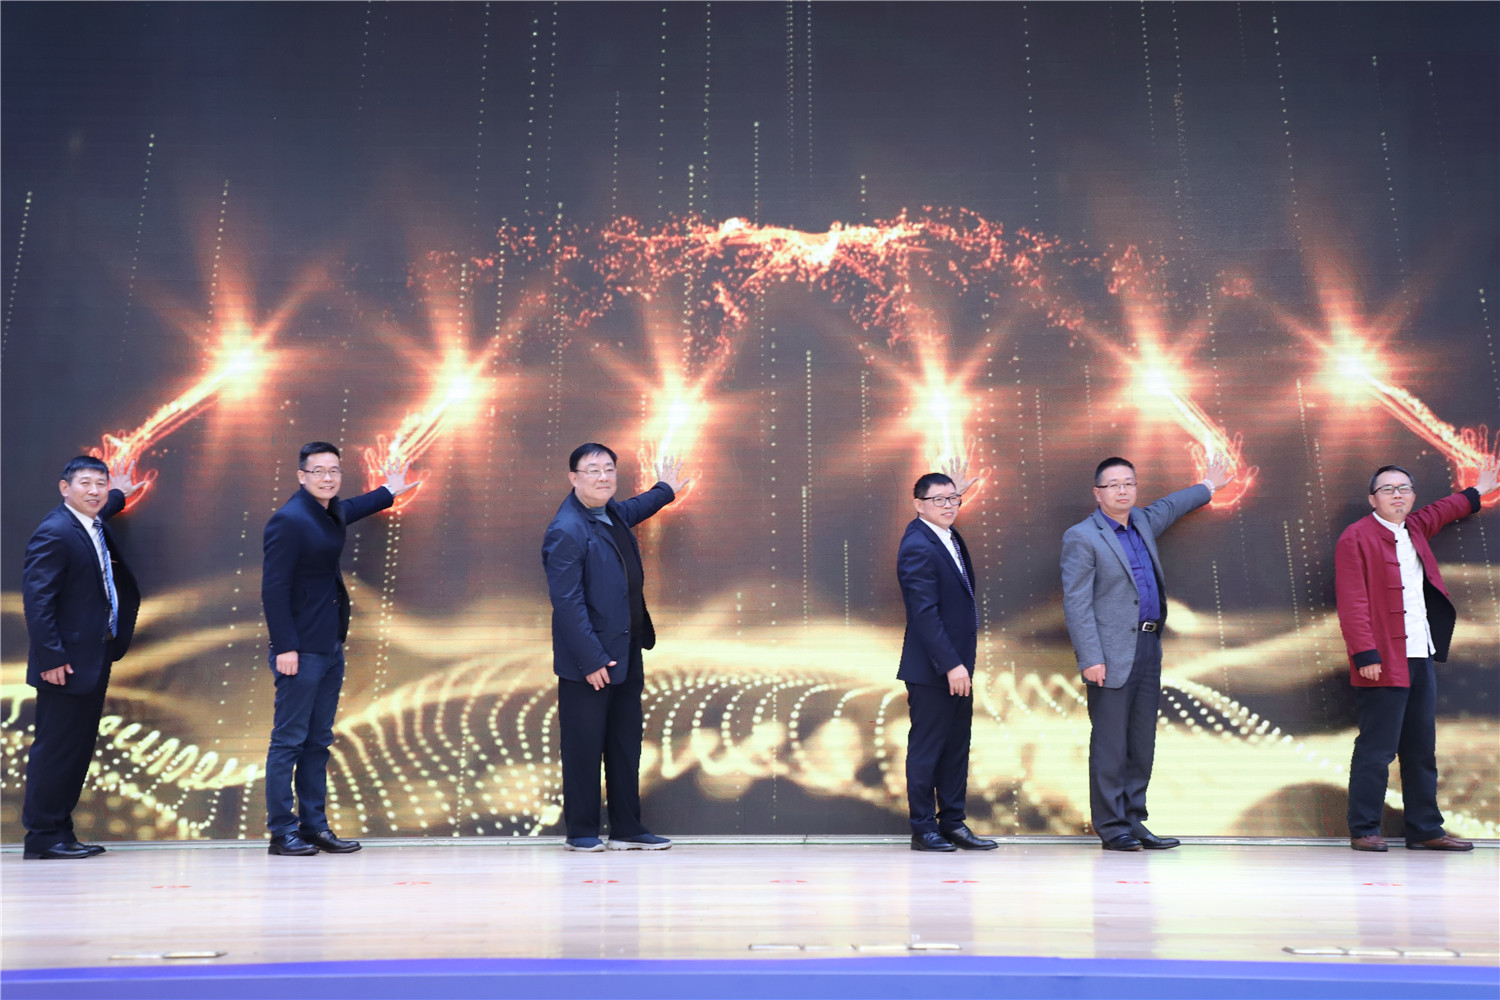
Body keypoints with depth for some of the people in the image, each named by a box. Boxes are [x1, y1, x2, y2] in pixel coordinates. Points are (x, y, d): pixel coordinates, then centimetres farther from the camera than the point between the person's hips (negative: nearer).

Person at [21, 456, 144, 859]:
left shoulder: (93, 527, 12)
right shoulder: (53, 533, -15)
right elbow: (36, 598, -20)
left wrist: (119, 495, 47)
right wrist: (50, 658, -22)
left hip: (94, 660, 9)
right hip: (66, 664, -9)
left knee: (79, 749, 13)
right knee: (54, 749, -1)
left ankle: (61, 833, 21)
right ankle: (41, 837, 8)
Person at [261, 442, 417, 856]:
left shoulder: (333, 514, 13)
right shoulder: (289, 519, -13)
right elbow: (273, 587, -16)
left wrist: (388, 492, 52)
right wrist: (285, 647, -20)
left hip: (331, 648, 9)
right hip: (301, 650, -9)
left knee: (318, 743, 11)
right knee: (289, 741, -3)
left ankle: (314, 826, 16)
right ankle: (281, 831, 4)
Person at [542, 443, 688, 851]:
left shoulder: (613, 513, 10)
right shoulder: (566, 531, -17)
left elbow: (632, 510, 37)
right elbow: (567, 602, -21)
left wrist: (665, 490, 52)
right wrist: (591, 661, -22)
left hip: (626, 656, 9)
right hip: (589, 663, -9)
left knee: (626, 747, 13)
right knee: (584, 749, 3)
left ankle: (627, 830, 21)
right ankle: (581, 831, 16)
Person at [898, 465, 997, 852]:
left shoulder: (950, 537, 10)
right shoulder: (918, 547, -17)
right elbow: (925, 613, -22)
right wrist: (951, 665, -23)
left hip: (957, 665, 9)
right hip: (931, 668, -9)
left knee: (956, 746, 12)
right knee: (927, 746, 2)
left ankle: (953, 823, 21)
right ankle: (923, 828, 11)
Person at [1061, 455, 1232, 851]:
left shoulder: (1142, 523, 17)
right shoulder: (1081, 537, -6)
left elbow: (1168, 507, 41)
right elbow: (1076, 604, -11)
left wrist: (1207, 486, 54)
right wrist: (1090, 659, -18)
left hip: (1148, 648, 7)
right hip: (1112, 655, -7)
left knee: (1142, 744, 9)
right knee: (1110, 745, -3)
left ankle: (1133, 821, 17)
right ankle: (1112, 828, 5)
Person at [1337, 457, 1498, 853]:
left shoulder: (1415, 529, 17)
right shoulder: (1356, 537, -7)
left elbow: (1440, 511, 42)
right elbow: (1352, 602, -14)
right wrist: (1365, 654, -20)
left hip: (1421, 659, 8)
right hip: (1383, 662, -8)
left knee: (1422, 750, 12)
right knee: (1376, 750, -5)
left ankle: (1425, 830, 20)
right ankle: (1363, 831, 3)